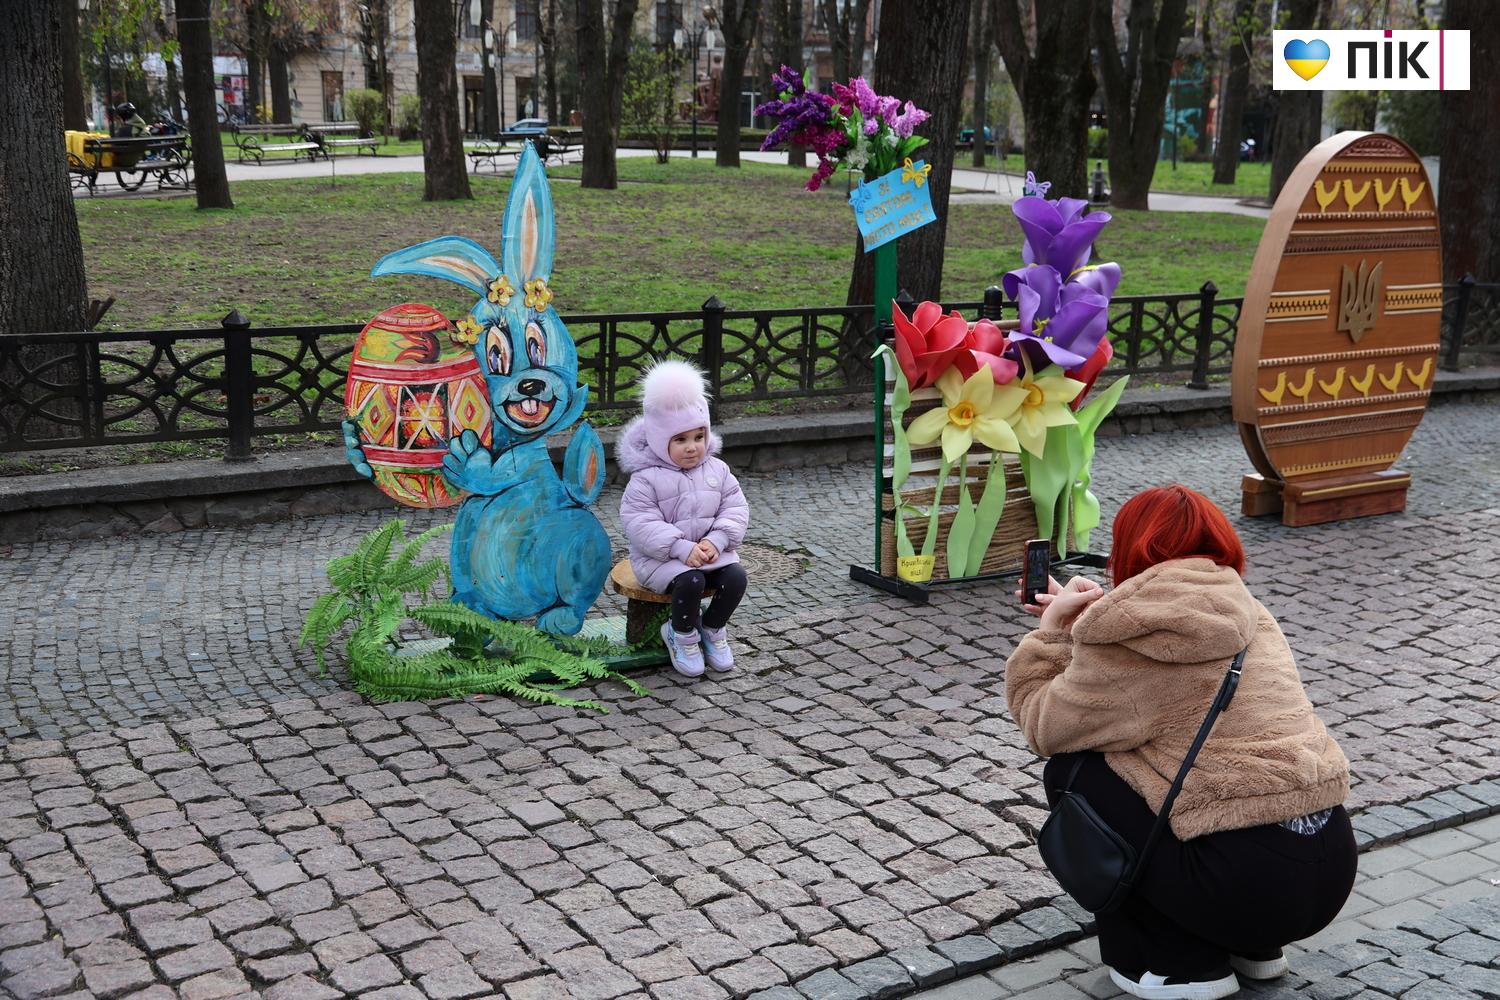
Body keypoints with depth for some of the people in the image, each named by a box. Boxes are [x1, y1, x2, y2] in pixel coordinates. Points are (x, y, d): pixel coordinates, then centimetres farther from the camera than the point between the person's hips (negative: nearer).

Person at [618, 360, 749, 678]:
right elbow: (640, 523, -18)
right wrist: (682, 548, -26)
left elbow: (736, 508, 2)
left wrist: (716, 540, -16)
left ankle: (712, 629, 6)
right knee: (690, 581, -32)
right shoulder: (646, 478, -11)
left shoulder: (717, 470, 4)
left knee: (736, 576, -20)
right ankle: (682, 636, -4)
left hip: (710, 550, 5)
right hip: (661, 557, -5)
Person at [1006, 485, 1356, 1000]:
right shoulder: (1246, 612, 13)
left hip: (1249, 886, -8)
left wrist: (1052, 633, 11)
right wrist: (1084, 621, 29)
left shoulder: (1132, 636, -11)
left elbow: (1046, 728, 0)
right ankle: (1254, 949, 23)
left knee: (1071, 772, 5)